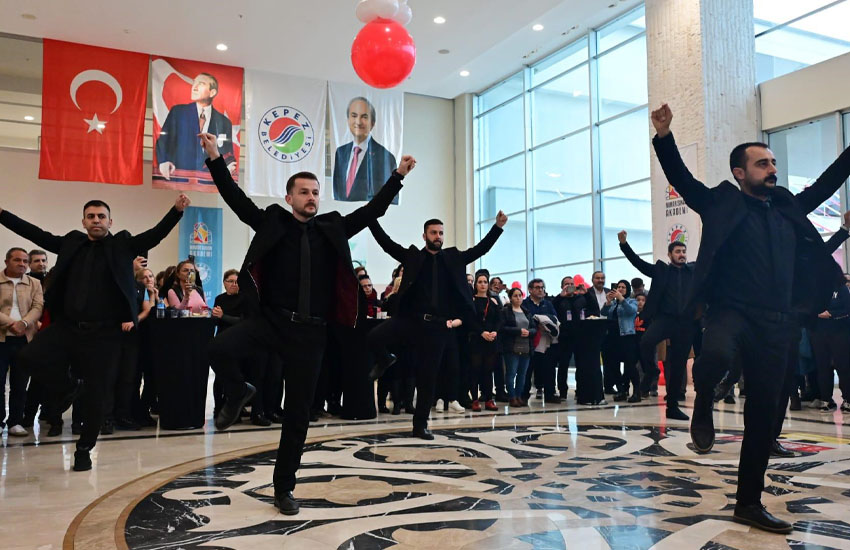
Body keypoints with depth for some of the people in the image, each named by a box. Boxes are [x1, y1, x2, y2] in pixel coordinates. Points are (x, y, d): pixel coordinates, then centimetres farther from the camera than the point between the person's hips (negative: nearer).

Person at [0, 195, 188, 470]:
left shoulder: (123, 244, 2)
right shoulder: (71, 242, 12)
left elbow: (156, 234, -9)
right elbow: (35, 233, 14)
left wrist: (177, 210, -25)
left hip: (104, 333, -3)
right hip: (66, 326, 3)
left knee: (94, 394, 3)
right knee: (29, 357, -18)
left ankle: (84, 450, 21)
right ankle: (65, 390, 11)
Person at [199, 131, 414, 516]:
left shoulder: (333, 228, 10)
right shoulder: (273, 222, 4)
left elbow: (373, 210, 11)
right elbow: (236, 199, -1)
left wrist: (398, 176, 7)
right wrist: (215, 159, -9)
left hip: (310, 331, 1)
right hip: (269, 320, -1)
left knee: (298, 413, 6)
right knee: (219, 349, -30)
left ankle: (284, 488, 22)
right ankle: (238, 394, 6)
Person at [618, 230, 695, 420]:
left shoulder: (694, 270, 15)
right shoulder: (661, 269, 9)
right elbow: (637, 261, 1)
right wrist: (624, 244, -11)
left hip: (686, 323, 2)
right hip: (664, 318, -2)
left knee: (678, 366, 6)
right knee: (646, 342, -33)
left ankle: (672, 406, 18)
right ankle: (650, 371, -4)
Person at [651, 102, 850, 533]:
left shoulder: (788, 206, 17)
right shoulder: (722, 203, 4)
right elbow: (680, 178, -4)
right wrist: (664, 136, -16)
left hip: (776, 323, 5)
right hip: (731, 311, -5)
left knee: (763, 414, 7)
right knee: (716, 355, -40)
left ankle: (749, 502, 19)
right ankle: (703, 408, -6)